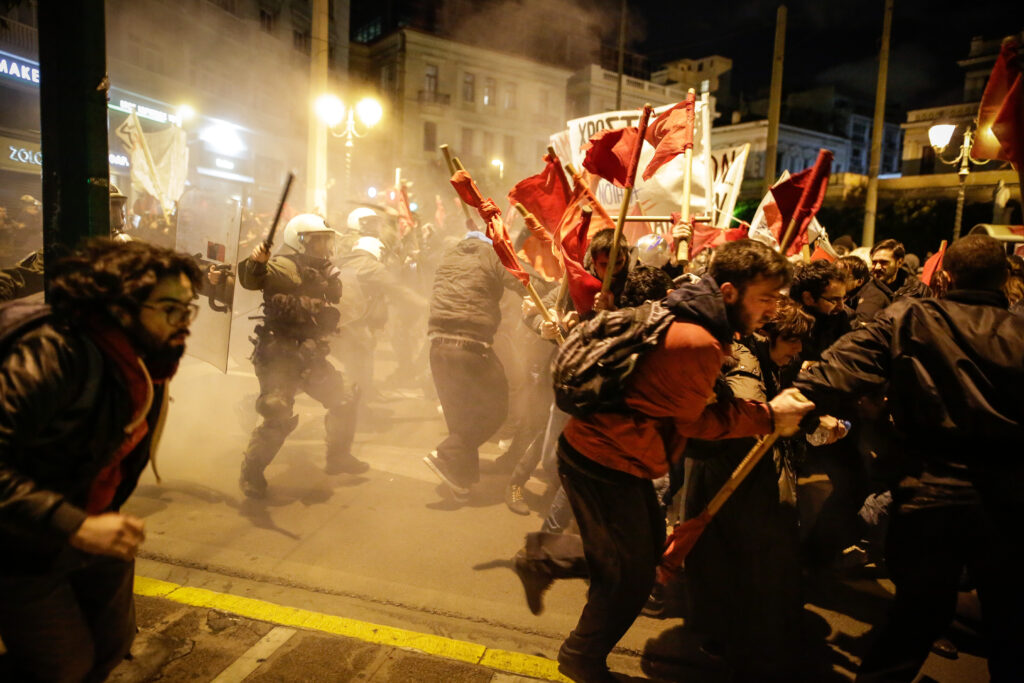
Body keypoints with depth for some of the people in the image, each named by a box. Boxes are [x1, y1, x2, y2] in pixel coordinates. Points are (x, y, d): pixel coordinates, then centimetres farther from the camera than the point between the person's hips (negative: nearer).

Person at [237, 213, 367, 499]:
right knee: (278, 416, -15)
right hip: (278, 355, -8)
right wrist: (255, 263, -46)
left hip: (309, 356, 8)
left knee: (344, 399, 11)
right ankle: (251, 473, 7)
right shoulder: (286, 266, -11)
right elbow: (252, 279, -27)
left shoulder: (323, 273, 13)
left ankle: (339, 457, 29)